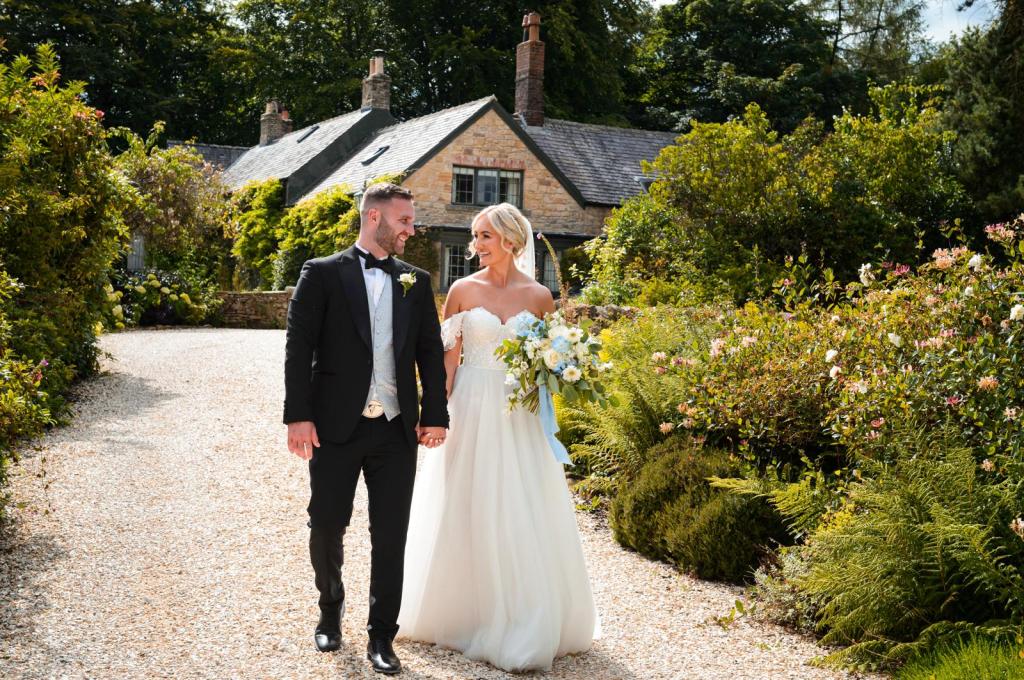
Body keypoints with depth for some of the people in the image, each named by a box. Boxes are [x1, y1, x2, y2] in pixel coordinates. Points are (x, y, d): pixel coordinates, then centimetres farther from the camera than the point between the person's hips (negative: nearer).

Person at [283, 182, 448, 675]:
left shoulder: (416, 281, 10)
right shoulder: (322, 274, -1)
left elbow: (430, 352, 8)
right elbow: (299, 348, -6)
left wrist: (435, 415, 1)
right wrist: (298, 416, -12)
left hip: (396, 430, 3)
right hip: (335, 427, -2)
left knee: (391, 537, 4)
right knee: (326, 528, 8)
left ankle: (381, 638, 17)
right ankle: (331, 608, 36)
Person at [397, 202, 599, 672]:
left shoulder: (539, 297, 2)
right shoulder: (464, 290, 0)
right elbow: (447, 358, -2)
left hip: (519, 417, 1)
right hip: (471, 411, 0)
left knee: (523, 516, 2)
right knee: (467, 514, 6)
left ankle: (524, 625, 15)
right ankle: (463, 613, 24)